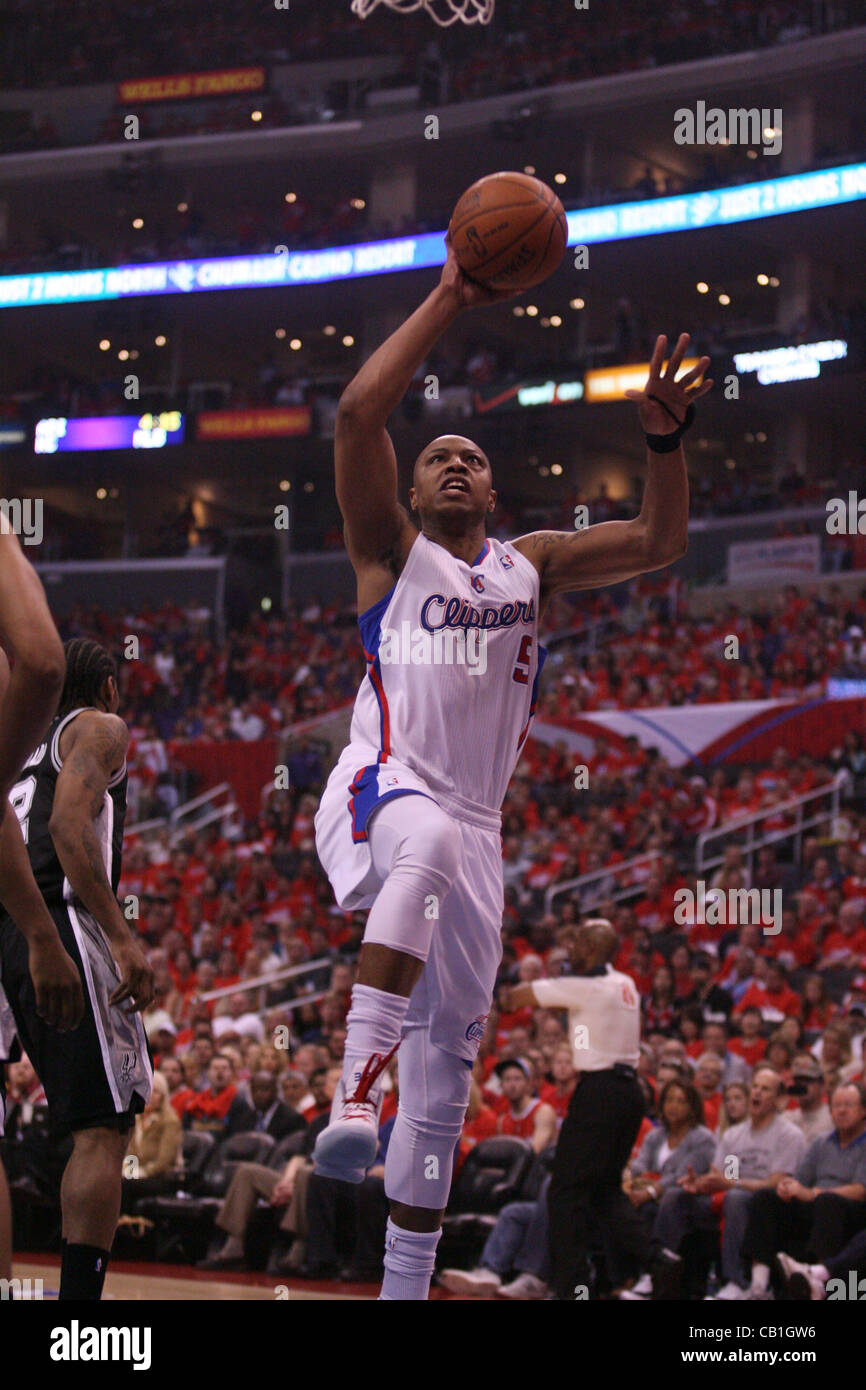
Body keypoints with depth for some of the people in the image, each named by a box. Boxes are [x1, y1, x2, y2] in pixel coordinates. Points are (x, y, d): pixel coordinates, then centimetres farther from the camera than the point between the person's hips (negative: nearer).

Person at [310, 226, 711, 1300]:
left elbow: (660, 543, 13)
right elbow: (359, 411, -7)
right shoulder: (393, 552, 7)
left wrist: (665, 439, -5)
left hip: (470, 828, 5)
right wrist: (451, 297, -7)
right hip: (378, 787, -5)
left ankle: (407, 1284, 12)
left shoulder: (529, 565, 19)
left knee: (446, 1060, 5)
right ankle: (352, 1100, -53)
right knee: (428, 843, -42)